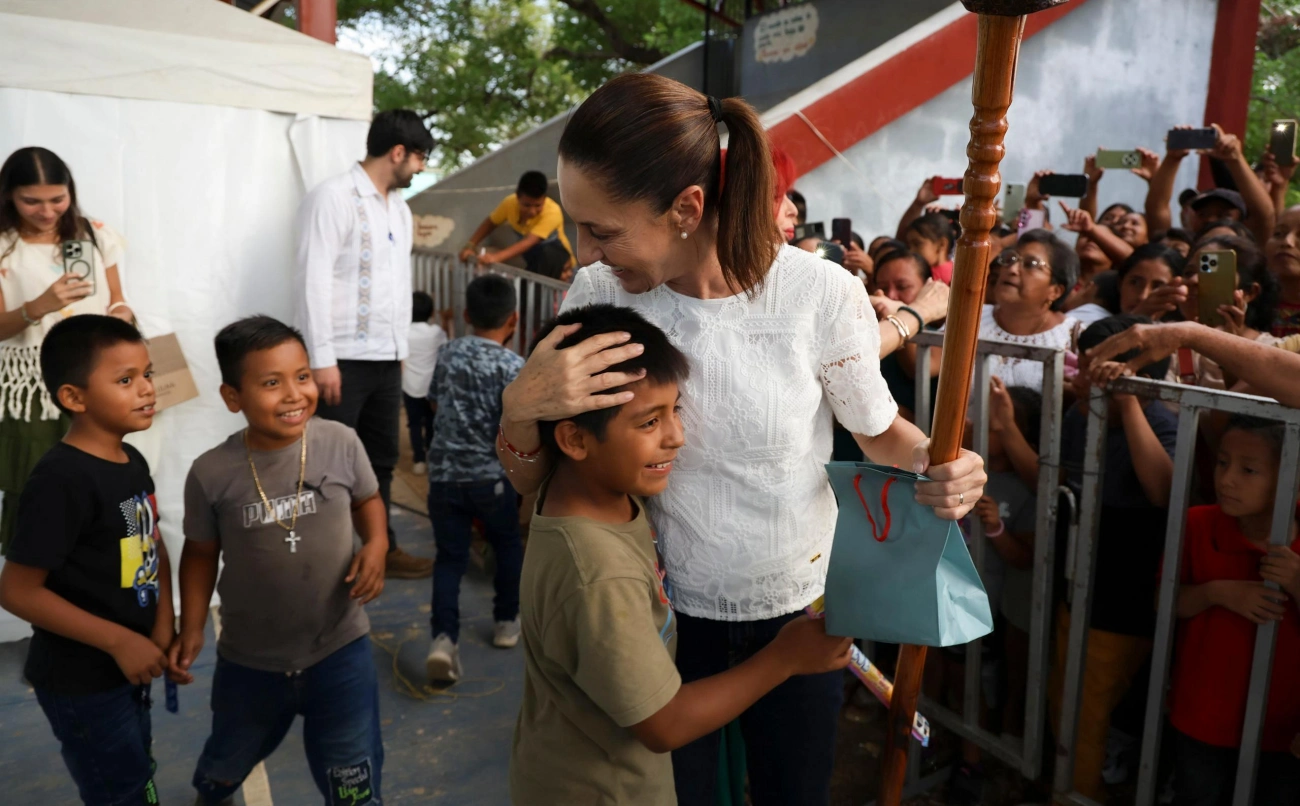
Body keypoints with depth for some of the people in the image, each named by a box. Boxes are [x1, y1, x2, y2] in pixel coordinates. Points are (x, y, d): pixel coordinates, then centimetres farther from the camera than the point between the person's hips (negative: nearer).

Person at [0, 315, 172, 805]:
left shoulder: (133, 462, 1)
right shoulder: (61, 479, -24)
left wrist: (163, 622, -4)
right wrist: (119, 641, -23)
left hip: (127, 670, 8)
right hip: (80, 680, -8)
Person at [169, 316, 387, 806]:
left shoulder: (341, 443, -17)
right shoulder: (212, 474, -17)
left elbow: (367, 500, 3)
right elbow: (201, 554, 0)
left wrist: (377, 544, -15)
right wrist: (191, 630, -5)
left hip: (341, 649, -1)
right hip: (249, 659, 1)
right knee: (229, 760, 31)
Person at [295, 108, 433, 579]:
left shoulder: (399, 208, 15)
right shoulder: (334, 198, -9)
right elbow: (314, 280, -14)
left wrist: (401, 347, 15)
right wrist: (322, 360, -18)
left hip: (387, 359, 8)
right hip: (344, 359, -8)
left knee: (382, 458, 15)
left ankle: (381, 548, 28)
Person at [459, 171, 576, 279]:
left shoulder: (552, 212, -34)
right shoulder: (510, 202, -19)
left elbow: (528, 242, -44)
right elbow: (490, 223, -3)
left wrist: (497, 257, -55)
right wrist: (470, 246, -17)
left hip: (557, 257, -5)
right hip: (534, 258, 5)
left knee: (547, 253, -34)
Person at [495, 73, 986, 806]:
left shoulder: (821, 293, -22)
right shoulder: (599, 294, -15)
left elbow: (880, 430, -3)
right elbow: (534, 483, -7)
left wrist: (937, 463, -25)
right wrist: (520, 407, -29)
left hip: (799, 607, -1)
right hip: (663, 611, 1)